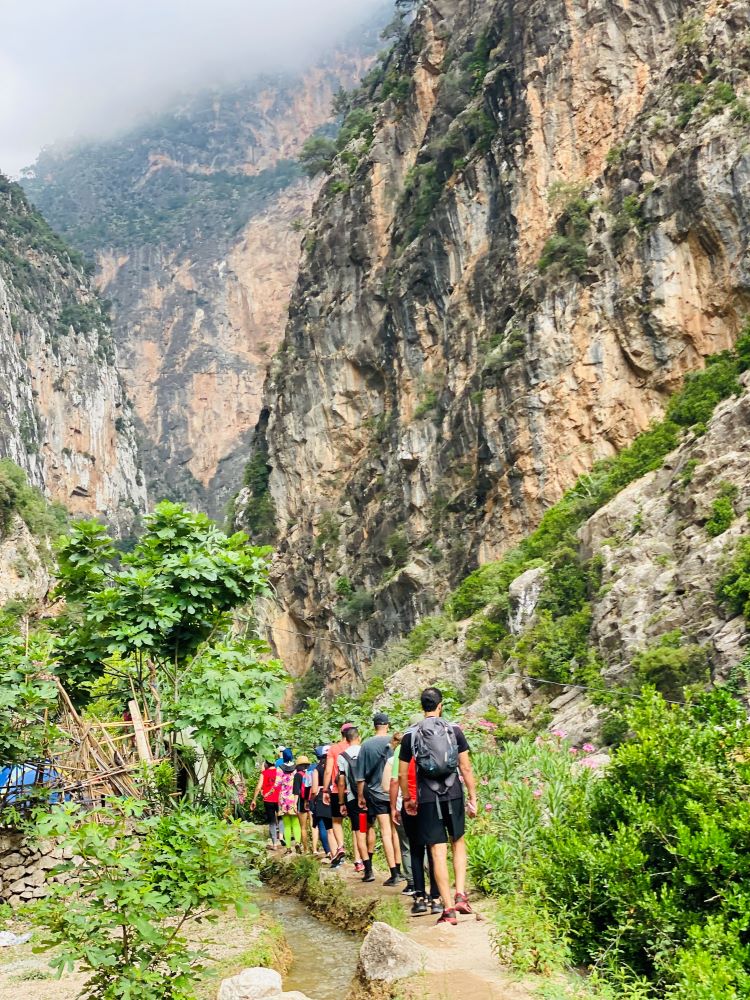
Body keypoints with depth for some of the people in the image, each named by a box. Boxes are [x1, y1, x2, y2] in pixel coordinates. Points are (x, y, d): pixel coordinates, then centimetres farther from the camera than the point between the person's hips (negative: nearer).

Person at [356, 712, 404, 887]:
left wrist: (360, 797, 13)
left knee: (386, 832, -1)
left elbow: (360, 775, 3)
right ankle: (398, 870, 17)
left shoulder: (366, 745, -1)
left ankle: (394, 873, -6)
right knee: (396, 831, 12)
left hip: (376, 793, 0)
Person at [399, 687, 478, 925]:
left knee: (438, 851, 2)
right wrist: (473, 798, 3)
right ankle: (460, 895, 7)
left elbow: (402, 774, 4)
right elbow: (466, 768, -2)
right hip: (453, 794, 1)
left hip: (428, 798, 0)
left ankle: (448, 908, 2)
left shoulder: (411, 735, 2)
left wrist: (407, 799, 18)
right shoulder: (454, 730, 0)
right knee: (458, 843, 19)